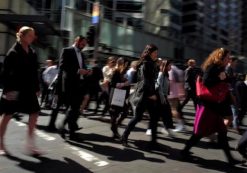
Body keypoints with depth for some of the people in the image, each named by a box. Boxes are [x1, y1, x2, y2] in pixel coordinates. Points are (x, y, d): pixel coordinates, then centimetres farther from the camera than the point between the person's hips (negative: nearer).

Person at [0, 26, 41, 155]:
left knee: (34, 113, 2)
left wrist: (36, 89, 9)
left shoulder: (32, 53, 9)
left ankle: (30, 144, 12)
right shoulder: (13, 52, -10)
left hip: (28, 89, 7)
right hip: (14, 89, -6)